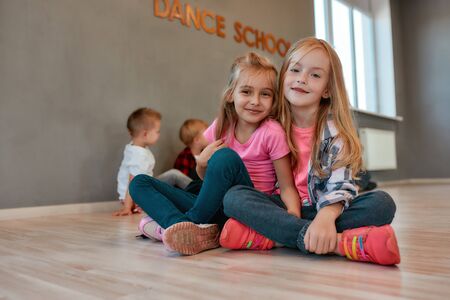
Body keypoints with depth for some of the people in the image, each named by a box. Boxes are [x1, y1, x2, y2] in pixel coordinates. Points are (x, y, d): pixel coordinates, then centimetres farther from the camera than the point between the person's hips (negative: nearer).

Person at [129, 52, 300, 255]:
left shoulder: (272, 133, -9)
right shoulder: (221, 127, 3)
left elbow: (287, 187, -9)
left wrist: (293, 213, -30)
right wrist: (202, 163, -8)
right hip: (215, 209, 6)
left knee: (227, 157, -34)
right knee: (140, 183, -4)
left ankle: (192, 221, -21)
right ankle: (185, 226, -28)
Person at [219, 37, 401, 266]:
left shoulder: (335, 131, -4)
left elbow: (340, 185, -16)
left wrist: (326, 217, -37)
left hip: (322, 210, -1)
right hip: (282, 207, 1)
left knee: (383, 202, -24)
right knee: (234, 196, -24)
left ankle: (269, 234, -33)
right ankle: (336, 242, -36)